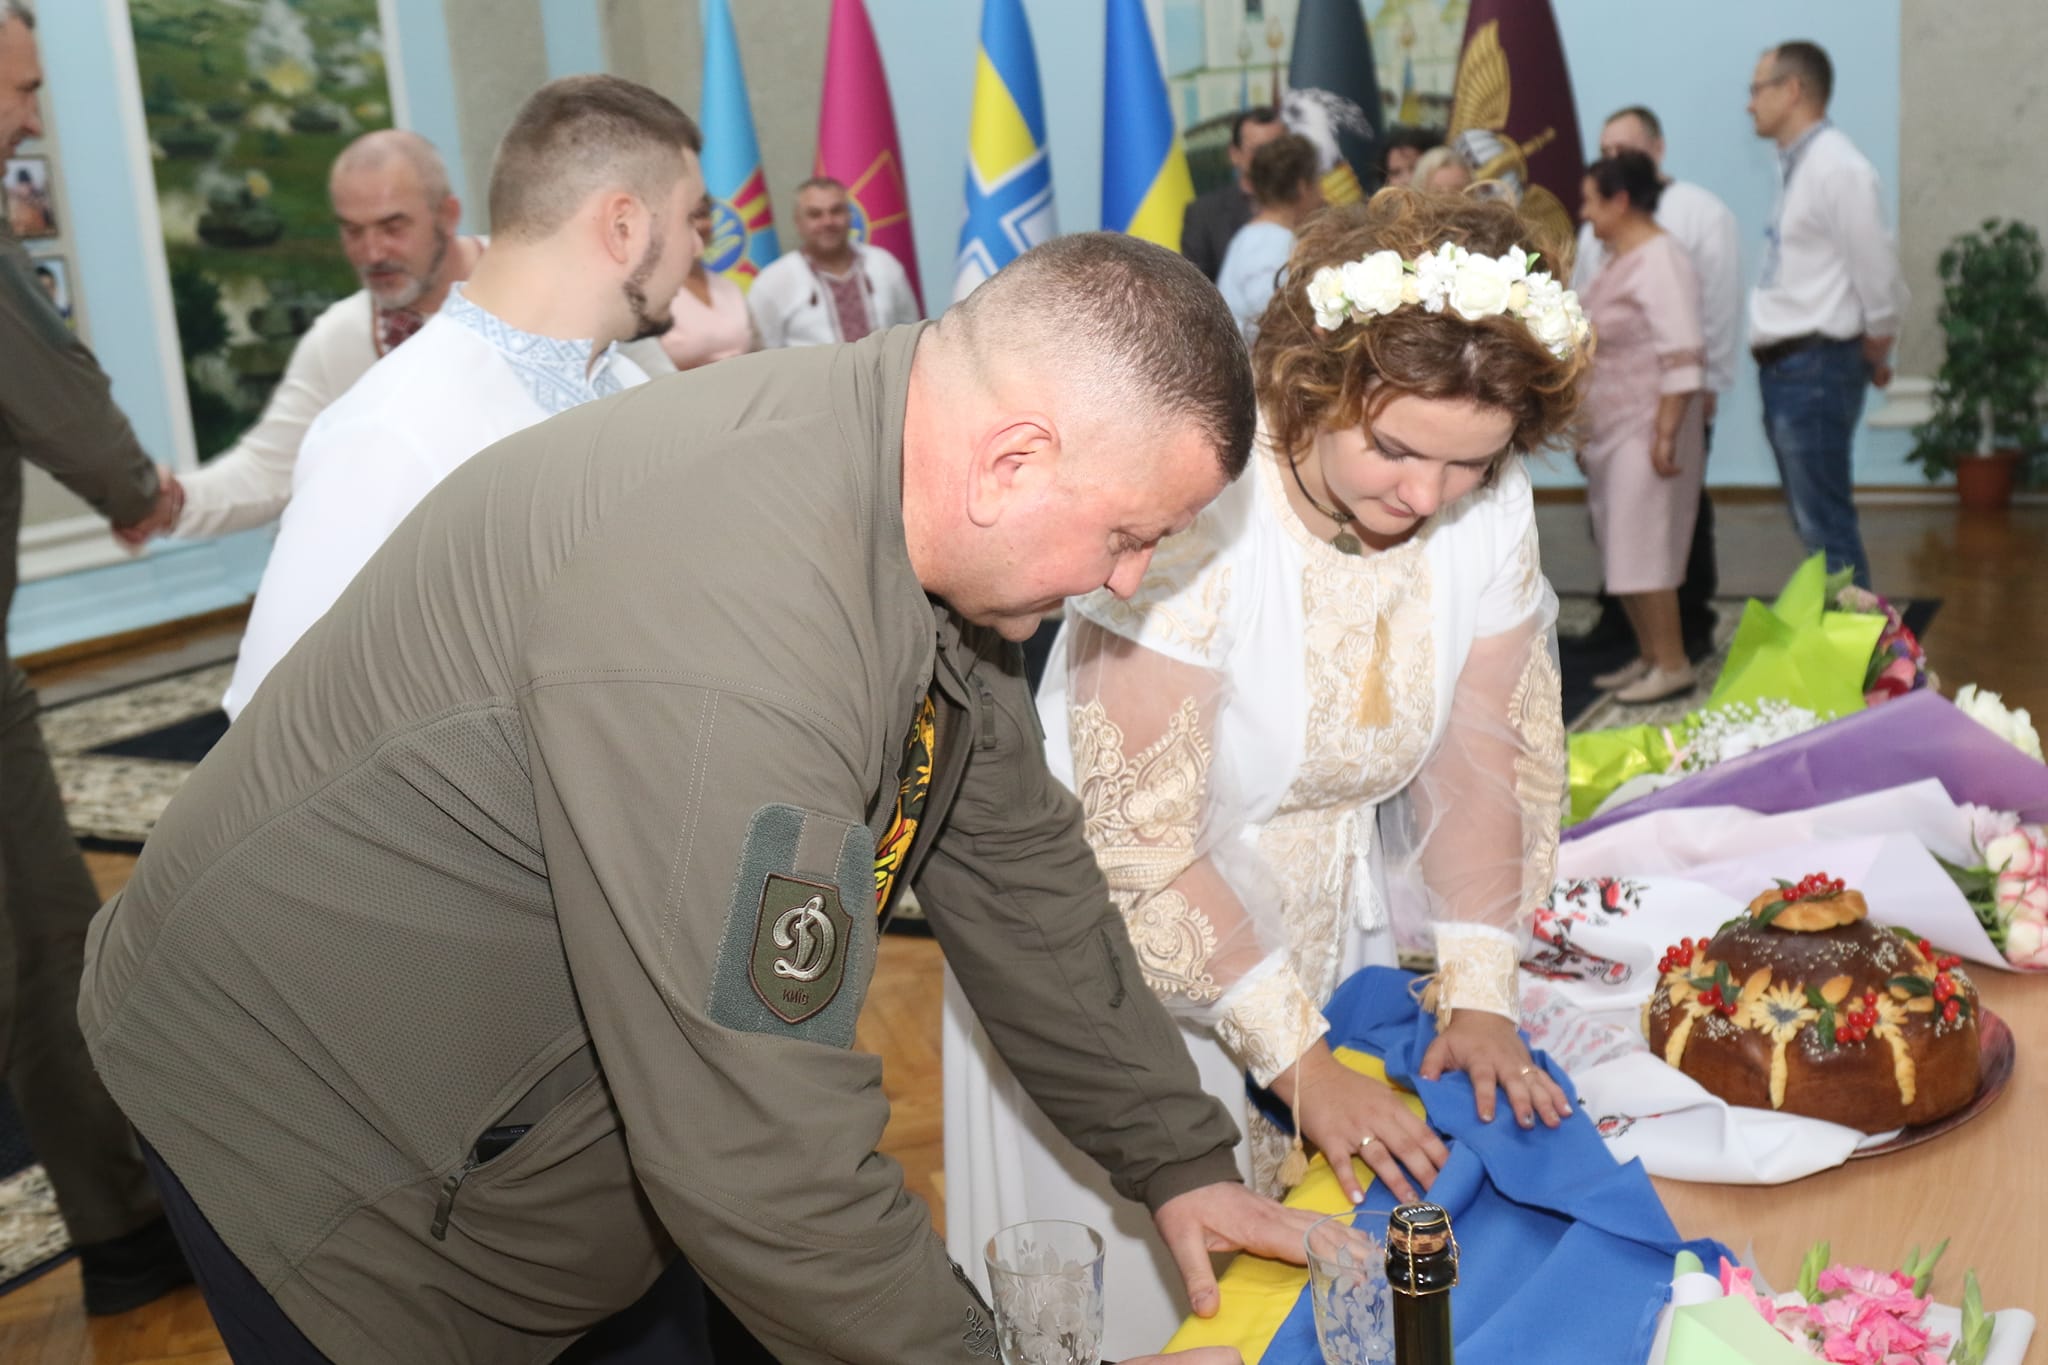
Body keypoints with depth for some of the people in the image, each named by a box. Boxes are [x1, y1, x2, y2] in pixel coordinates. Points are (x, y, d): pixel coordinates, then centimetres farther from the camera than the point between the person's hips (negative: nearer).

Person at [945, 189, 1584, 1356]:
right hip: (1127, 955, -5)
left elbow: (1488, 762, -2)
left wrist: (1480, 998, -6)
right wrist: (1297, 1058, -19)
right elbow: (1139, 847, -24)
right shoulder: (1194, 514, -29)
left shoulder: (1488, 508, -12)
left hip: (1329, 931, 5)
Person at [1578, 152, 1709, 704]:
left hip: (1646, 429, -9)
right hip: (1611, 430, 9)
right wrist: (1583, 428, 21)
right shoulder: (1619, 260, 15)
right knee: (1620, 549, 10)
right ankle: (1648, 656, 19)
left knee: (1642, 549, -8)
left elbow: (1681, 355, -21)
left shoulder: (1660, 260, -14)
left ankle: (1672, 663, 0)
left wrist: (1667, 432, -24)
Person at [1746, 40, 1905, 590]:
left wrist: (1876, 355, -4)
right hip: (1784, 366, 10)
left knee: (1826, 527, -7)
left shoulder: (1837, 168, -15)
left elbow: (1877, 271, -16)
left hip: (1816, 368, -10)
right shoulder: (1794, 167, 14)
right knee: (1813, 522, 16)